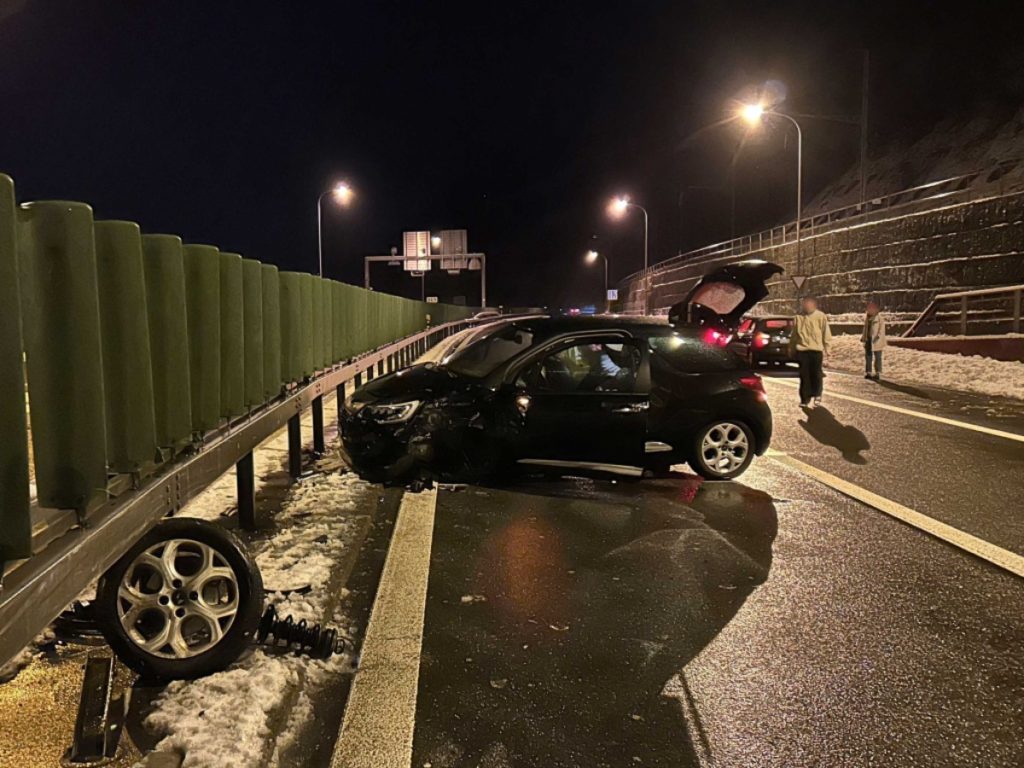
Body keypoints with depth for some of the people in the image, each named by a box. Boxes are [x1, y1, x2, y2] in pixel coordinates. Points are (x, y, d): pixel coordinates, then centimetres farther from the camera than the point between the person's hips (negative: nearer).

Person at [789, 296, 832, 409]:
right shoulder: (798, 317, 4)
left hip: (816, 350, -2)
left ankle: (816, 396, 25)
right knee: (804, 376, 2)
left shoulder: (821, 317, -4)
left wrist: (826, 351, -6)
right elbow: (794, 335, 13)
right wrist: (791, 349, 13)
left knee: (816, 375, 6)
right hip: (802, 351, 2)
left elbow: (827, 335, -2)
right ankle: (805, 399, 7)